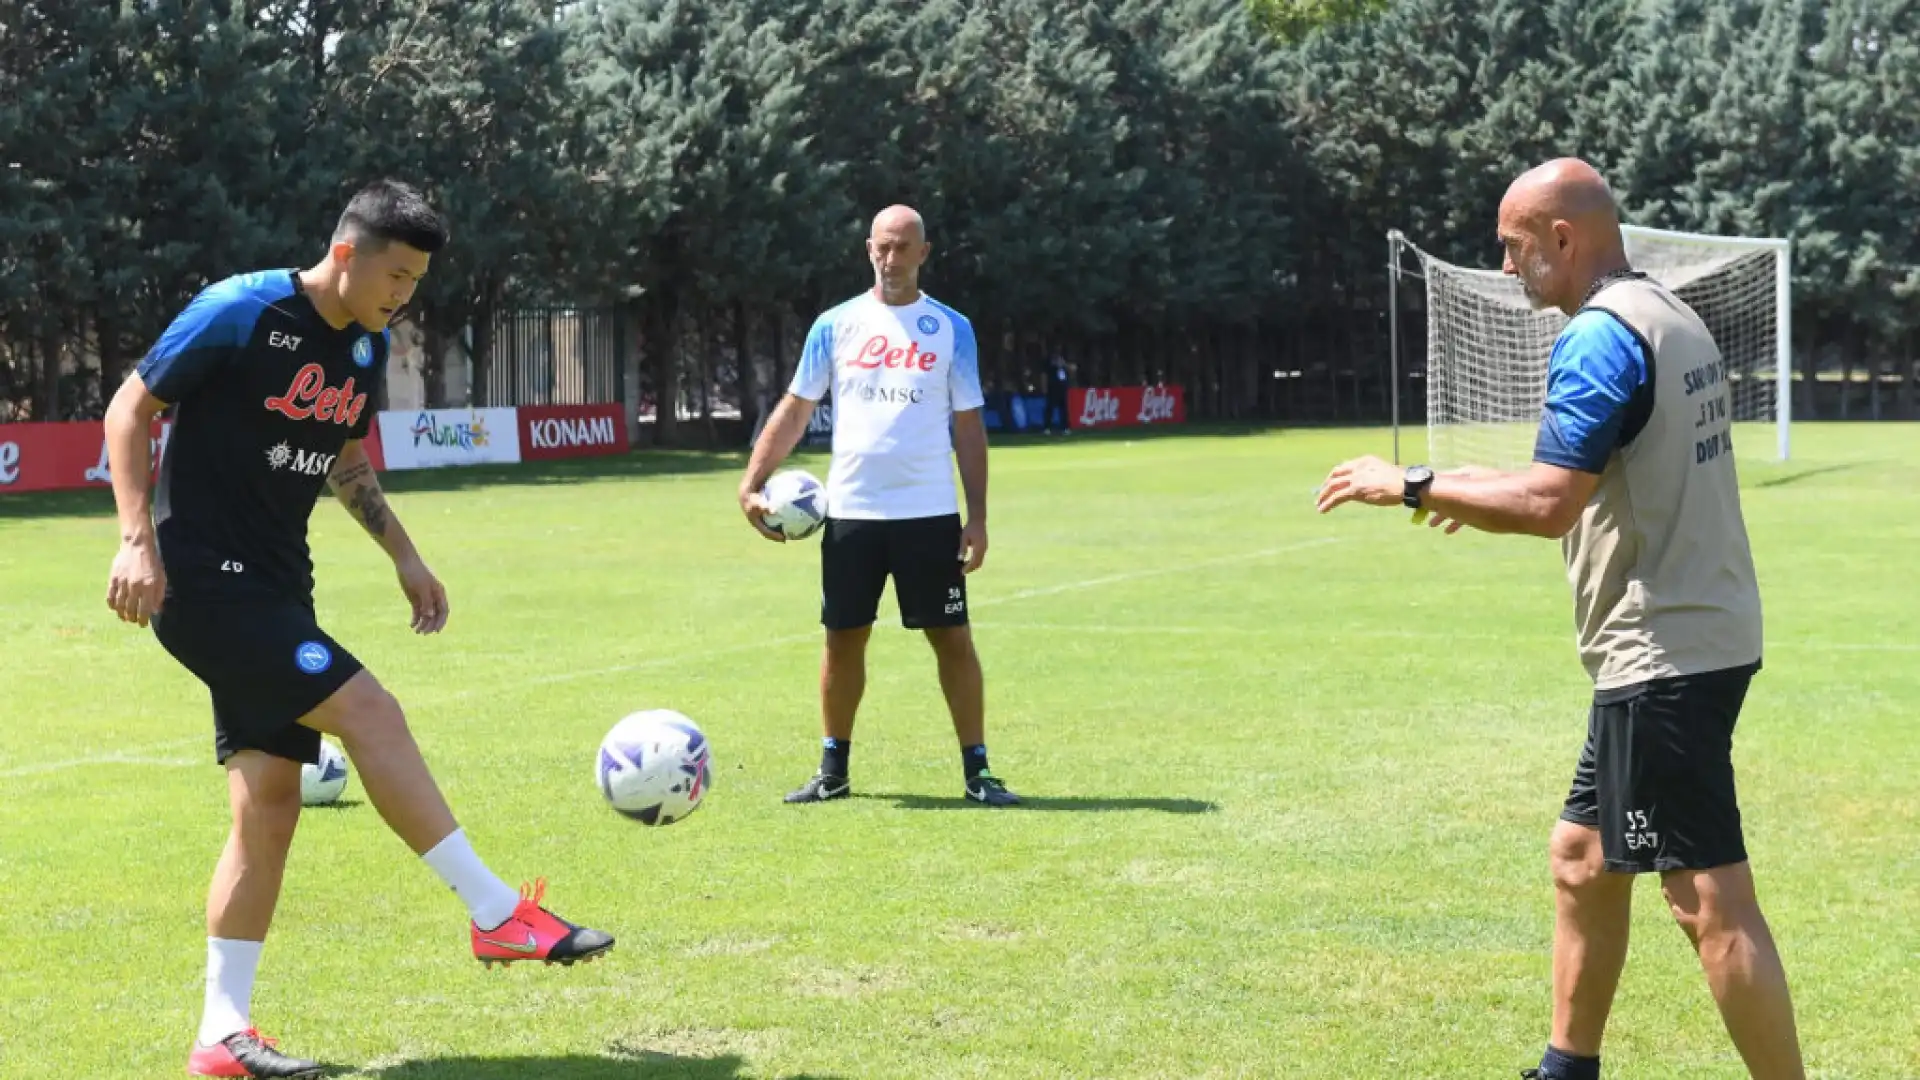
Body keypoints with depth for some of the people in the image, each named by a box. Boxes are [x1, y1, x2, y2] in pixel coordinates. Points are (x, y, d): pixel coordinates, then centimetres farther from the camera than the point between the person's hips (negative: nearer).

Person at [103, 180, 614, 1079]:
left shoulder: (367, 349, 9)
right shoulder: (239, 313, -13)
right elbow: (129, 410, -9)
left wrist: (405, 558, 17)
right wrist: (138, 540, -18)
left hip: (274, 593, 9)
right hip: (202, 582, -9)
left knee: (269, 804, 4)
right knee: (368, 709, -18)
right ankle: (499, 916, -12)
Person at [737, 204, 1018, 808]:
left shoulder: (952, 329, 3)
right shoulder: (836, 325, 5)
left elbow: (969, 428, 4)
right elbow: (795, 410, 8)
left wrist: (978, 518, -2)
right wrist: (751, 485, -2)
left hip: (930, 514, -1)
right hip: (850, 511, 1)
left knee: (953, 639, 0)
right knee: (844, 640, 7)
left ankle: (977, 771, 8)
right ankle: (833, 770, 19)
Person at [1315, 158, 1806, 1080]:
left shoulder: (1601, 337, -17)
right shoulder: (1669, 318, 14)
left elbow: (1550, 505, -24)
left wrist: (1411, 485, -15)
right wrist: (1491, 492, 21)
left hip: (1663, 655, -10)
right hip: (1689, 640, 10)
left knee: (1710, 900, -7)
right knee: (1582, 859, 18)